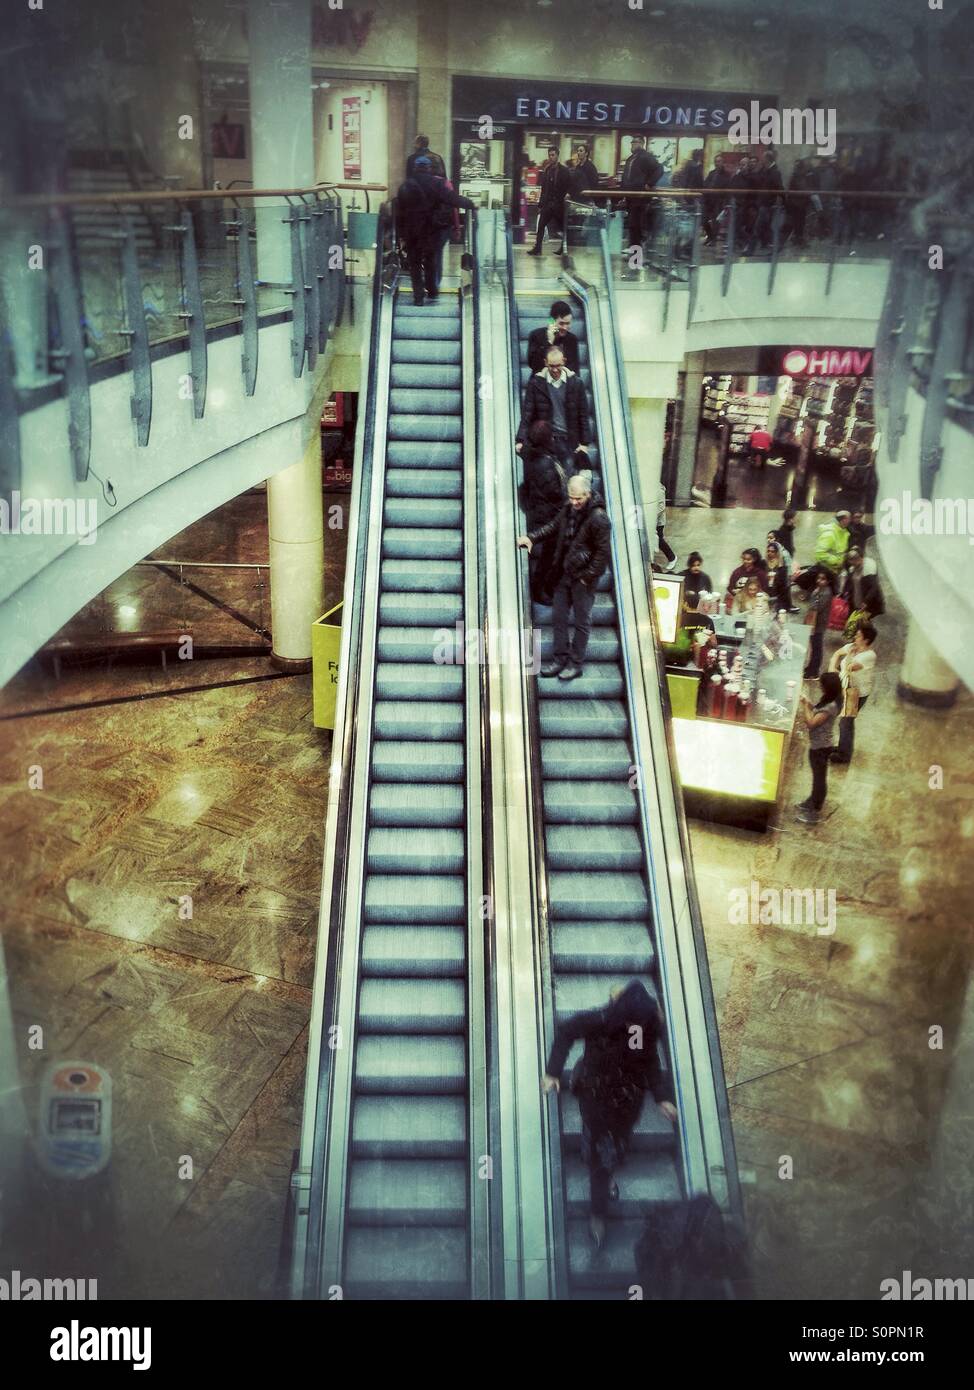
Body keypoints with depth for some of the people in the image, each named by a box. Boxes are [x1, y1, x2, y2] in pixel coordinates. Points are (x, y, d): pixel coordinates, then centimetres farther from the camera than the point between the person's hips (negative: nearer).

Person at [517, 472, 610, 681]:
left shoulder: (598, 518, -19)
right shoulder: (568, 509, 3)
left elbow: (602, 552, -17)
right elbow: (552, 526, 17)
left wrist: (588, 576, -15)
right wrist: (531, 537, 2)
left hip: (583, 579, -7)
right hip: (563, 575, 8)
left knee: (582, 622, 5)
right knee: (558, 618, 13)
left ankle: (576, 663, 15)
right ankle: (560, 658, 24)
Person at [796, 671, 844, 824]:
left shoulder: (831, 706, -28)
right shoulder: (828, 701, 2)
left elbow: (811, 723, -26)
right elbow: (817, 714, 13)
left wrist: (805, 705, -17)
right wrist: (809, 704, -2)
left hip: (821, 747, -10)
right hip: (817, 745, 10)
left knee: (820, 778, 2)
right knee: (817, 776, 24)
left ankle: (816, 812, 12)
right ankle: (813, 801, 41)